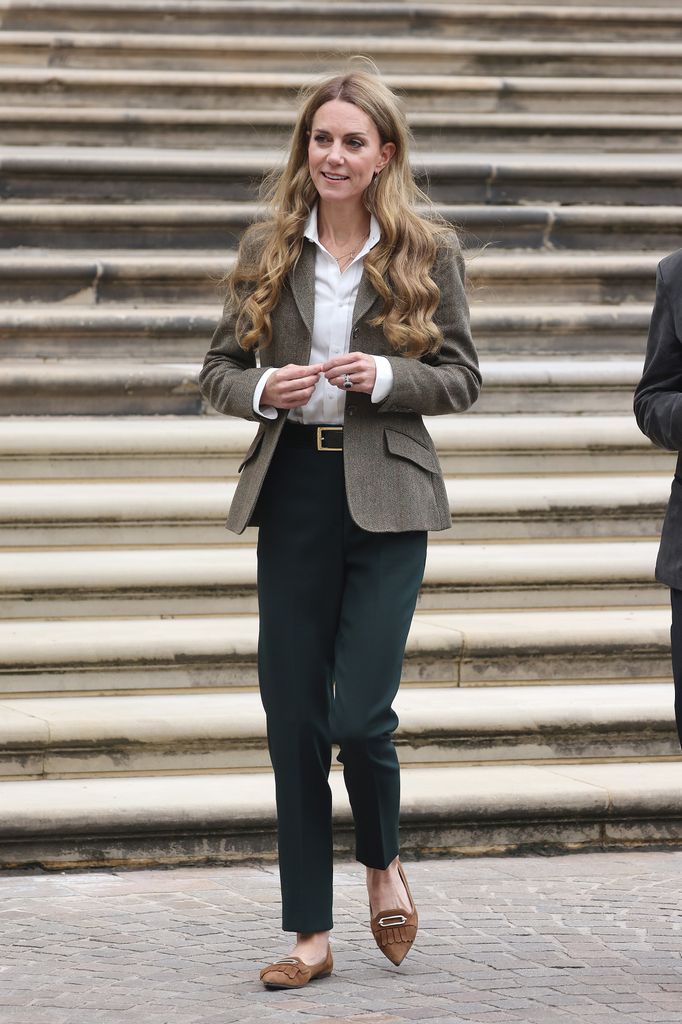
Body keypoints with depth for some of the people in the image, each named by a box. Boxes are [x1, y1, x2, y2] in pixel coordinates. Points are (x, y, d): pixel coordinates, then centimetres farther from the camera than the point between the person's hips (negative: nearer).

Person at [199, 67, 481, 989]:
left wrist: (385, 377, -15)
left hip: (387, 501, -3)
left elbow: (463, 378, 3)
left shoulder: (428, 253, 1)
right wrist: (263, 389, -11)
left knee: (360, 715, -11)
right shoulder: (268, 251, 7)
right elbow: (219, 369, 11)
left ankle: (384, 862, 22)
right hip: (293, 497, 3)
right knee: (293, 722, 4)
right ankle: (311, 934, 14)